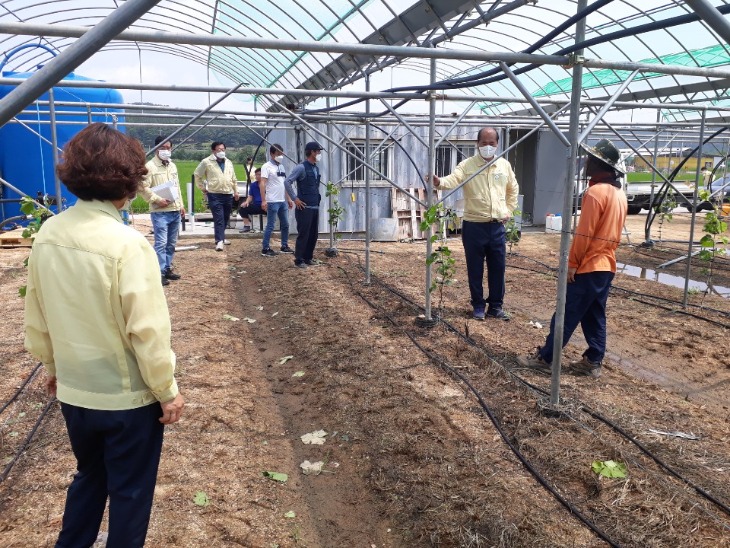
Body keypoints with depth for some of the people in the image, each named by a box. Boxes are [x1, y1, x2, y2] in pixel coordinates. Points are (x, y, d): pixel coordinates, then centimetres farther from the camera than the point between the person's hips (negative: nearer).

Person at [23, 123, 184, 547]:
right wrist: (167, 391, -9)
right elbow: (147, 330, -22)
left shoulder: (48, 235, -5)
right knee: (130, 491, 17)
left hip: (73, 391, 6)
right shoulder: (127, 244, -24)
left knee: (89, 476, 29)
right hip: (127, 396, -6)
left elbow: (36, 317, 5)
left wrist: (53, 366, 20)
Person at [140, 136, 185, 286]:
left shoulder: (173, 166, 16)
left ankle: (167, 269, 22)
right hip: (159, 212, -7)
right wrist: (157, 200, -18)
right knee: (161, 243, -9)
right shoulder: (150, 166, -7)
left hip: (175, 211, 7)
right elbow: (143, 188, -12)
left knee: (171, 243, 12)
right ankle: (160, 273, -4)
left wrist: (181, 205, 16)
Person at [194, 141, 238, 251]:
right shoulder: (206, 162, -5)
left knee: (226, 218, 13)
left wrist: (236, 191, 18)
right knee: (219, 218, -12)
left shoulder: (229, 162, 13)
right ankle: (219, 241, -13)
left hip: (228, 195, 6)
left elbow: (233, 178, 21)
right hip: (214, 195, -6)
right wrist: (203, 188, 2)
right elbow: (197, 175, 3)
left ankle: (221, 237, 28)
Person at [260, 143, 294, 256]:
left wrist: (288, 199, 17)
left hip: (283, 201, 8)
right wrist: (263, 200, -21)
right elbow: (262, 184, -14)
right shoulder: (267, 166, -8)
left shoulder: (281, 167, 15)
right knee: (270, 226, -4)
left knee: (285, 225, 12)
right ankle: (265, 248, 3)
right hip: (272, 202, -8)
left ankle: (284, 246, 23)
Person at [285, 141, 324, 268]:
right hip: (304, 207, -8)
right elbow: (287, 182, -15)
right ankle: (298, 260, 8)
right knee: (303, 234, -2)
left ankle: (308, 258, 24)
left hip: (315, 207, 8)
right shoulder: (301, 167, -12)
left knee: (314, 234, 11)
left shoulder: (316, 168, 12)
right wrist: (295, 199, -15)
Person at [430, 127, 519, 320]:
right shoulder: (467, 165, -6)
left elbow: (513, 189, 20)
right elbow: (453, 179, -24)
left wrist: (509, 211, 12)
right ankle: (479, 306, 21)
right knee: (475, 269, 6)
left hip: (497, 226, 3)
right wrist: (439, 182, -45)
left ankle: (495, 306, 23)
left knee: (498, 268, 9)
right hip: (474, 226, -3)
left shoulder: (504, 165, 6)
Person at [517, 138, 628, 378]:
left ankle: (545, 357, 7)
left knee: (566, 315, -1)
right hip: (606, 265, 9)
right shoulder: (619, 193, 12)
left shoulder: (595, 192, -17)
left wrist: (572, 263, -12)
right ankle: (593, 362, 17)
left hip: (589, 266, -9)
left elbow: (584, 234, -18)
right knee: (594, 316, 13)